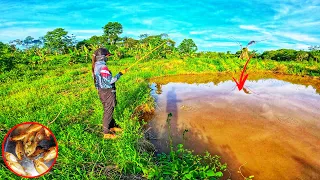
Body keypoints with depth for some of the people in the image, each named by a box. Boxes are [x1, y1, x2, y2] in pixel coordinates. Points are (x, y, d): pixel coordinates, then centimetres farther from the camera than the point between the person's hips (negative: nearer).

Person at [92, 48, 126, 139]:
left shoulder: (96, 66, 8)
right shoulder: (102, 67, -22)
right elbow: (110, 81, -24)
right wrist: (120, 74, -17)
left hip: (102, 91, 9)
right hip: (107, 92, -9)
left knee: (108, 110, 20)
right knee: (108, 111, 2)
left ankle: (112, 126, 37)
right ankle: (106, 133, 15)